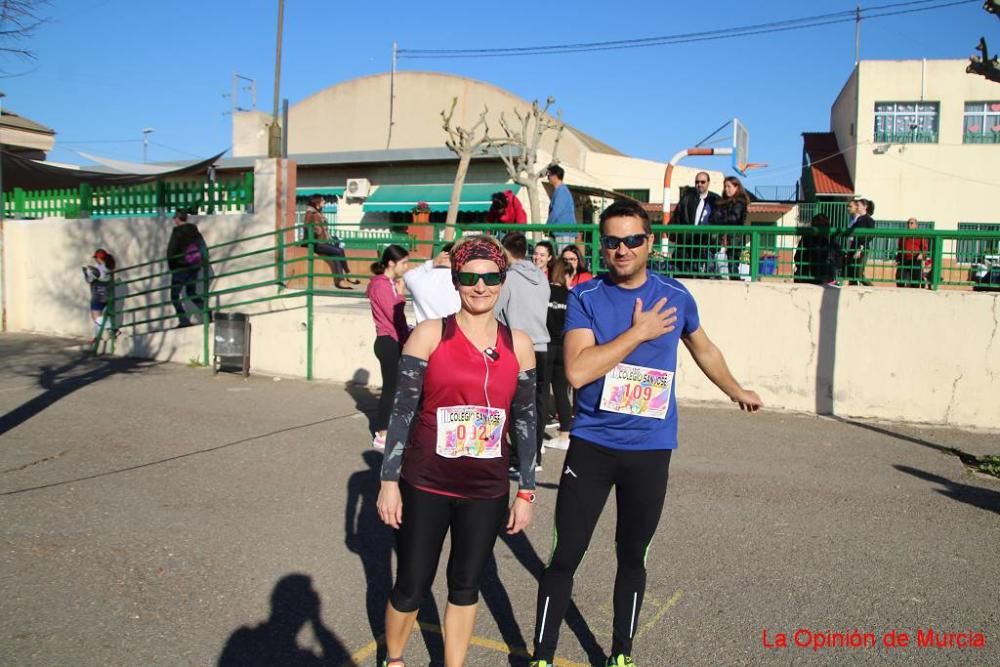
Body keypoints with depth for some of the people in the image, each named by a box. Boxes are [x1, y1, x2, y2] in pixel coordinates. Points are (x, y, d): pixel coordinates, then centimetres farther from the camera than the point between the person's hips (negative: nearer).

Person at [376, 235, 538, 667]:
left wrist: (526, 491, 7)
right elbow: (402, 410, -4)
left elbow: (525, 420, 7)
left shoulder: (518, 344, 1)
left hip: (487, 490, 2)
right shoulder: (430, 335, -7)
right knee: (411, 587, 8)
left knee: (466, 585, 14)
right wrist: (389, 480, -5)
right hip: (426, 485, -2)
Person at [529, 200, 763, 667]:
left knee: (632, 556, 16)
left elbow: (704, 350, 20)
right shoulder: (585, 297, -7)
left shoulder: (675, 296, 1)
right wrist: (639, 332, -17)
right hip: (591, 445, -2)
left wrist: (737, 392, 32)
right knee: (565, 556, 2)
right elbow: (577, 371, -21)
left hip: (650, 450, 2)